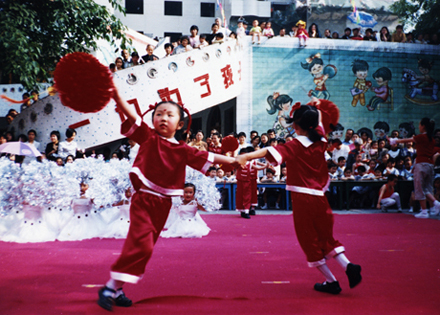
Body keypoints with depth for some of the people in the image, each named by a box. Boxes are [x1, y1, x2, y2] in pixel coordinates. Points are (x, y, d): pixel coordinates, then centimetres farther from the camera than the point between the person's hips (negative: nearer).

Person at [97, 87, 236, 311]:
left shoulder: (182, 150, 5)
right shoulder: (148, 137, -4)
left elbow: (206, 158, 8)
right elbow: (130, 115, -15)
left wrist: (232, 161, 1)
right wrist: (115, 94, -28)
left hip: (163, 204, 5)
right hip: (143, 200, -5)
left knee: (144, 246, 10)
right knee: (141, 244, -19)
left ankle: (117, 288, 21)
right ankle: (111, 286, -11)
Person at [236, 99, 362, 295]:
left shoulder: (295, 146, -11)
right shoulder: (320, 143, 5)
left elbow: (271, 152, -27)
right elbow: (319, 125, 27)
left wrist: (247, 157, -35)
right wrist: (316, 109, 40)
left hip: (302, 198, -5)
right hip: (320, 198, 5)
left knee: (310, 241, 6)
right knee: (326, 236, 20)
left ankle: (331, 281, 7)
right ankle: (348, 266, 0)